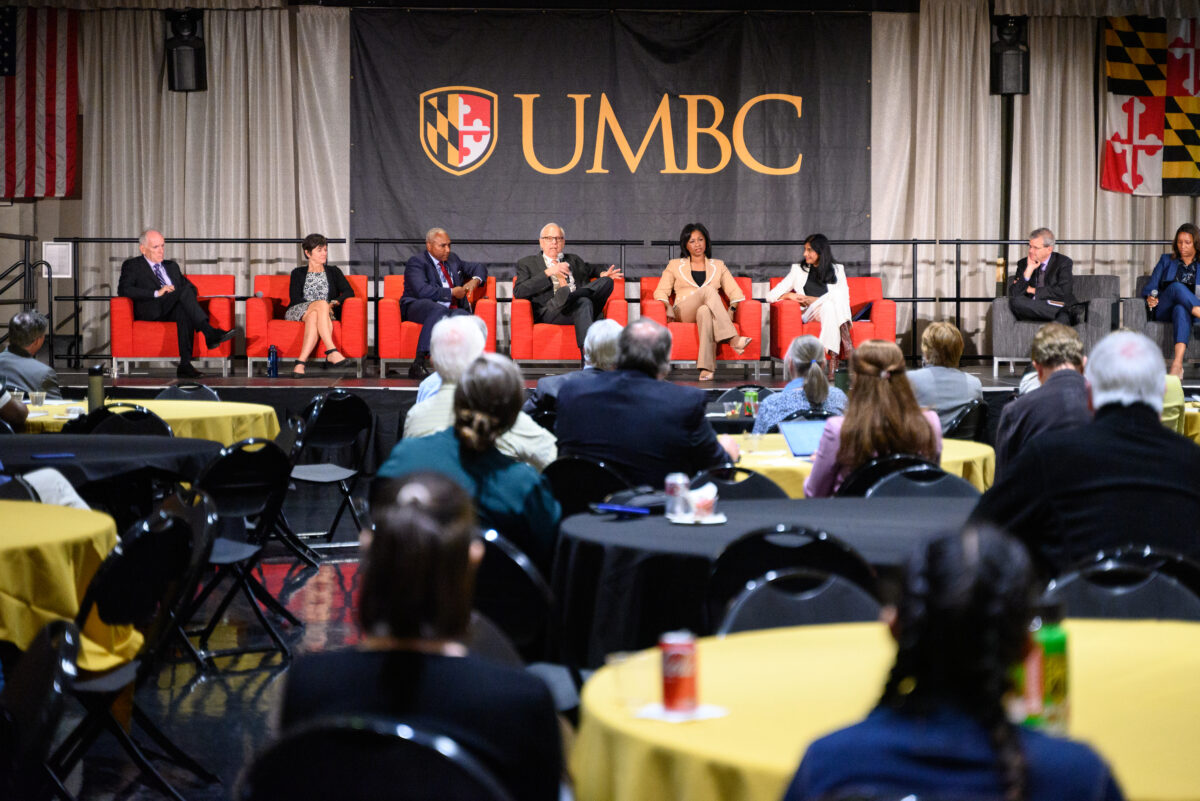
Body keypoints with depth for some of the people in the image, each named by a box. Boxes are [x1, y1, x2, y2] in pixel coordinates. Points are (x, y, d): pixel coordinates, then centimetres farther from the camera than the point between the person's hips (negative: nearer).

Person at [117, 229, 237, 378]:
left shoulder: (171, 265, 31)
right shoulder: (132, 265, 14)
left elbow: (191, 286, 27)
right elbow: (123, 290, -3)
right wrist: (156, 293, -13)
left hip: (175, 310, 4)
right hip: (152, 311, -4)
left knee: (184, 312, -36)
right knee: (186, 289, -30)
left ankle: (185, 365, -44)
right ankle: (209, 333, -42)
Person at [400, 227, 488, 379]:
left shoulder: (452, 259, 21)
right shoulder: (416, 262, -3)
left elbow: (479, 268, 32)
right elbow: (422, 291, -19)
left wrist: (475, 281, 8)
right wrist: (452, 292, -14)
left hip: (451, 310, 6)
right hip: (417, 308, -6)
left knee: (464, 316, -30)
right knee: (439, 310, -41)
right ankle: (418, 364, -43)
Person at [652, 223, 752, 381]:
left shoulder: (718, 266, 24)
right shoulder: (675, 265, 21)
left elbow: (735, 292, 15)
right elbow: (661, 292, 13)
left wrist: (732, 308, -8)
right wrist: (668, 306, -10)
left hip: (710, 312, 1)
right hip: (683, 313, -1)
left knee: (705, 311, -42)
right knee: (708, 290, -34)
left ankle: (706, 368, -57)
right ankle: (733, 339, -50)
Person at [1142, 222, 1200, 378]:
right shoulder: (1166, 260, 23)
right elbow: (1150, 287, 16)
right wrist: (1150, 298, -8)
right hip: (1163, 311, 1)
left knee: (1181, 310, -42)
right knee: (1177, 287, -35)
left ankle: (1177, 363, -61)